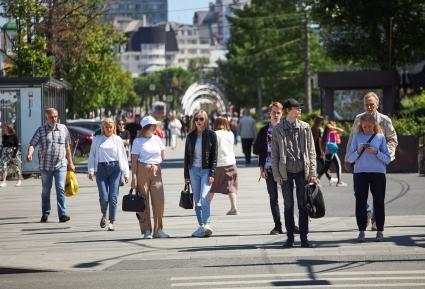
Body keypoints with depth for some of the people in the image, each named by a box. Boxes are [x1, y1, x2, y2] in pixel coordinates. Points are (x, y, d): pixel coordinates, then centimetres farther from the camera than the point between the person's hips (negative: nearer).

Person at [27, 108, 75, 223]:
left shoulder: (63, 128, 8)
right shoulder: (41, 130, 1)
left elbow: (67, 147, 15)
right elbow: (32, 144, -7)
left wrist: (70, 163, 16)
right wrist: (30, 154, -28)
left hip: (61, 165, 0)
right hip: (45, 166, 0)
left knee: (60, 189, -12)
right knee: (45, 191, 9)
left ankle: (62, 214, -15)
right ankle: (45, 214, 21)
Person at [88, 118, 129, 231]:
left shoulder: (118, 140, 9)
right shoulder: (97, 140, 9)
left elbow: (123, 157, 11)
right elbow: (92, 156, 9)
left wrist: (125, 174, 8)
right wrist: (91, 171, -1)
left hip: (115, 168, 0)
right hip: (101, 169, 0)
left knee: (113, 197, -4)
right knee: (103, 197, -8)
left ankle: (111, 222, 5)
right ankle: (104, 216, 21)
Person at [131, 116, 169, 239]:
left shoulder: (157, 139, 13)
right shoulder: (138, 141, 0)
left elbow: (163, 156, 21)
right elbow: (134, 160, -5)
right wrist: (134, 176, -11)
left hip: (156, 171, 4)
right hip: (142, 170, -4)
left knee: (159, 200, -5)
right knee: (143, 201, -2)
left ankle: (158, 230, 3)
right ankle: (146, 230, 3)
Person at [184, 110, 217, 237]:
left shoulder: (211, 135, -1)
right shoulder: (191, 136, 9)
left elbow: (214, 156, -2)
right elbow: (186, 156, 12)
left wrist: (212, 174, -10)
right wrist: (186, 175, 8)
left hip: (206, 170, -4)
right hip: (193, 170, 4)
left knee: (204, 197, -18)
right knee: (197, 200, 4)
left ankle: (207, 225, -25)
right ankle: (201, 226, 8)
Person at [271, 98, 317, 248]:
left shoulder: (305, 127, 5)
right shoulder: (278, 130, 1)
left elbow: (311, 151, 6)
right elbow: (274, 153, 3)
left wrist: (312, 172, -1)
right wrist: (276, 174, -3)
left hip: (302, 171, 1)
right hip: (286, 172, -1)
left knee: (303, 206, 2)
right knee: (288, 206, 3)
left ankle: (304, 238, 7)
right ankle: (290, 237, 10)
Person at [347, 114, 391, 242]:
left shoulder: (380, 137, 4)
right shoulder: (357, 137, 6)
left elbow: (387, 159, 2)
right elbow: (350, 158, 4)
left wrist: (377, 152, -13)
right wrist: (358, 151, -12)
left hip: (378, 173, 0)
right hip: (360, 173, 1)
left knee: (379, 202, 1)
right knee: (360, 202, -1)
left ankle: (380, 231, 8)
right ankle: (361, 231, 4)